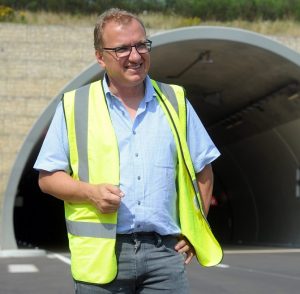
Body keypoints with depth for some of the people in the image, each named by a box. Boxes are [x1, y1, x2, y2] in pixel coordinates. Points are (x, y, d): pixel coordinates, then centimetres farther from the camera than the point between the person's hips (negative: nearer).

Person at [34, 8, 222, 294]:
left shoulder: (175, 101, 11)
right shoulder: (73, 106, 4)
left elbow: (202, 169, 17)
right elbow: (48, 177, 5)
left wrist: (194, 230, 8)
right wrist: (90, 192, -13)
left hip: (165, 249, 2)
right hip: (101, 253, -1)